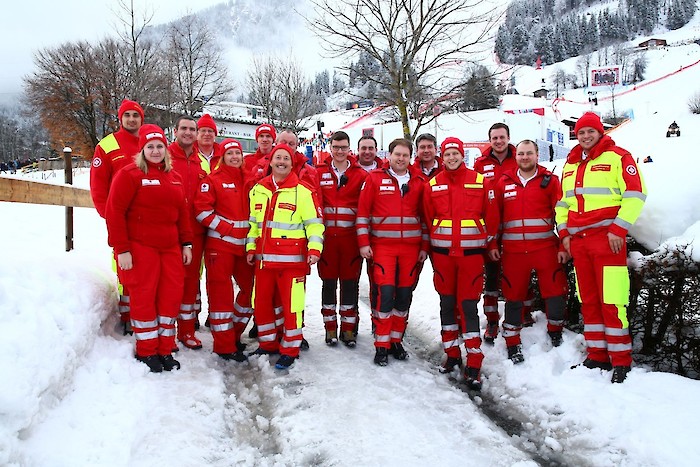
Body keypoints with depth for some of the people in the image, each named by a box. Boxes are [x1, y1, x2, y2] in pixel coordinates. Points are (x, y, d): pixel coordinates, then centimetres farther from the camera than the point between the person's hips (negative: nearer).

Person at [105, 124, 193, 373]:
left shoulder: (174, 177, 12)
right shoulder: (130, 174, -7)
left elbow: (182, 212, 16)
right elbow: (115, 212, -11)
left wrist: (186, 243, 11)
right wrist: (121, 249, -14)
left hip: (171, 247, 6)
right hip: (140, 247, -6)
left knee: (171, 296, 7)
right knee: (144, 297, 2)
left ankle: (165, 349, 21)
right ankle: (146, 351, 17)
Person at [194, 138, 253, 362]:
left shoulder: (248, 180, 12)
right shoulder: (213, 180, -3)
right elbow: (202, 209, -10)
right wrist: (225, 228, -15)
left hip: (245, 245, 6)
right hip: (220, 244, -6)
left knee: (250, 287, 10)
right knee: (221, 292, -2)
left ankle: (234, 333, 28)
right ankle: (224, 346, 5)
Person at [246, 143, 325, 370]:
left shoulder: (303, 191, -5)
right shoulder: (258, 189, 11)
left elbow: (315, 224, -5)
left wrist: (314, 249, -16)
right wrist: (251, 247, 13)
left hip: (292, 259, -5)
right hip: (263, 258, 5)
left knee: (291, 304, -3)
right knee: (260, 302, 12)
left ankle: (290, 349, 13)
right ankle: (268, 343, 30)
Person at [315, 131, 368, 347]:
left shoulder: (361, 175, 4)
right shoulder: (319, 173, 5)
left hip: (350, 236, 0)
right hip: (327, 236, 0)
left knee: (350, 282, 5)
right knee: (328, 282, 7)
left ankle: (349, 328, 17)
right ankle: (330, 327, 19)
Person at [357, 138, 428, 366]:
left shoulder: (419, 181, 8)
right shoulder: (375, 178, 1)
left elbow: (425, 215, 11)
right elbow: (363, 212, 0)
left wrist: (425, 246, 7)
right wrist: (364, 242, -5)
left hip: (411, 247, 3)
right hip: (382, 245, -3)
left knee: (404, 294, 7)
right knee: (384, 292, -9)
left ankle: (396, 340, 23)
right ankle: (381, 345, 3)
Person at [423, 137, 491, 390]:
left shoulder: (479, 181, 3)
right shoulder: (433, 184, 6)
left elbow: (488, 215, 8)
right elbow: (427, 218, 10)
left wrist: (488, 243, 8)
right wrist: (429, 247, 8)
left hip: (471, 251, -2)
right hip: (442, 252, 2)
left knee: (468, 304, -5)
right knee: (447, 302, 10)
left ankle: (474, 364, 0)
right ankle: (452, 354, 24)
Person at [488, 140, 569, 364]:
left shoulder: (550, 180, 4)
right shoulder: (504, 183, 9)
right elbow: (494, 216, 10)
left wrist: (563, 246, -5)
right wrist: (492, 243, 5)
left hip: (546, 247, -1)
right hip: (513, 250, 1)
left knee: (555, 292, -1)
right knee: (513, 296, 7)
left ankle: (555, 333, 26)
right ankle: (512, 344, 20)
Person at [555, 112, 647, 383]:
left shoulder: (617, 157, 0)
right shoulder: (570, 165, 19)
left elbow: (635, 195, -7)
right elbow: (563, 202, 24)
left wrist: (619, 229, -12)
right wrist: (564, 233, 13)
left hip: (607, 237, -6)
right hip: (577, 240, 6)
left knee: (611, 300, -7)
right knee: (588, 300, 9)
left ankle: (621, 360, 2)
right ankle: (597, 355, 17)